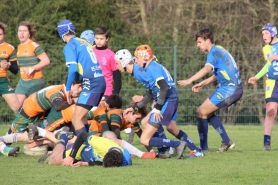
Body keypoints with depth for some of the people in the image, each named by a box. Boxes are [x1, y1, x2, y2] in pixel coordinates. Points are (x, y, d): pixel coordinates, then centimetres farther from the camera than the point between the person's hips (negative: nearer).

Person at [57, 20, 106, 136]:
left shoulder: (69, 46, -4)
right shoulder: (83, 42, 20)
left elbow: (73, 69, -14)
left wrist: (68, 89, -4)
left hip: (91, 83, -9)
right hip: (101, 81, 9)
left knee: (76, 120, -10)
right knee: (81, 117, 21)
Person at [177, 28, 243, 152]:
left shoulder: (213, 52, -12)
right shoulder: (219, 51, 19)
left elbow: (207, 69, -32)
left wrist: (190, 80, -45)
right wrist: (202, 84, 19)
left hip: (228, 89, -10)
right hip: (236, 89, 10)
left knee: (201, 112, -5)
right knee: (207, 113, 19)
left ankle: (203, 148, -2)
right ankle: (227, 142, 18)